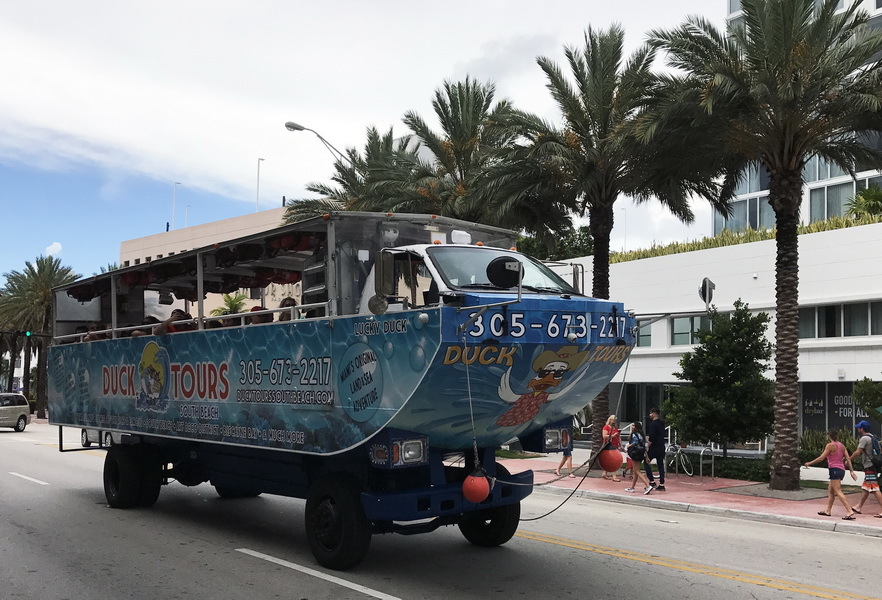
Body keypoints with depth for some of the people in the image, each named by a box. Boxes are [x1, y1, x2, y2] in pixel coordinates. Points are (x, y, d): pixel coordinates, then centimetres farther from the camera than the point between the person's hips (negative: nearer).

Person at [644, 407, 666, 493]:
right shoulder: (661, 423, 14)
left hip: (654, 447, -9)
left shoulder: (653, 424, -14)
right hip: (661, 447, 9)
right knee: (660, 464, 9)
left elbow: (651, 438, -20)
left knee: (646, 462, -2)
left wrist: (647, 447, -14)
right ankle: (661, 484, 10)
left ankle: (652, 482, -9)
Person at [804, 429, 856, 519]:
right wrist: (852, 471, 11)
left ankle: (850, 511, -20)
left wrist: (810, 463, -3)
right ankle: (828, 510, 24)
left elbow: (821, 458, -12)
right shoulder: (841, 445, 12)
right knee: (830, 490, 18)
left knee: (838, 492, -11)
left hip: (835, 470, -9)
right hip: (841, 470, 9)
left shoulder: (830, 445, -10)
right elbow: (848, 459, 8)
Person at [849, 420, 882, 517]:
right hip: (873, 465, 10)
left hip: (870, 467, -10)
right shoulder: (872, 437, 15)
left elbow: (857, 453, -17)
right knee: (865, 488, 17)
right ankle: (859, 507, 26)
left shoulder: (864, 438, -15)